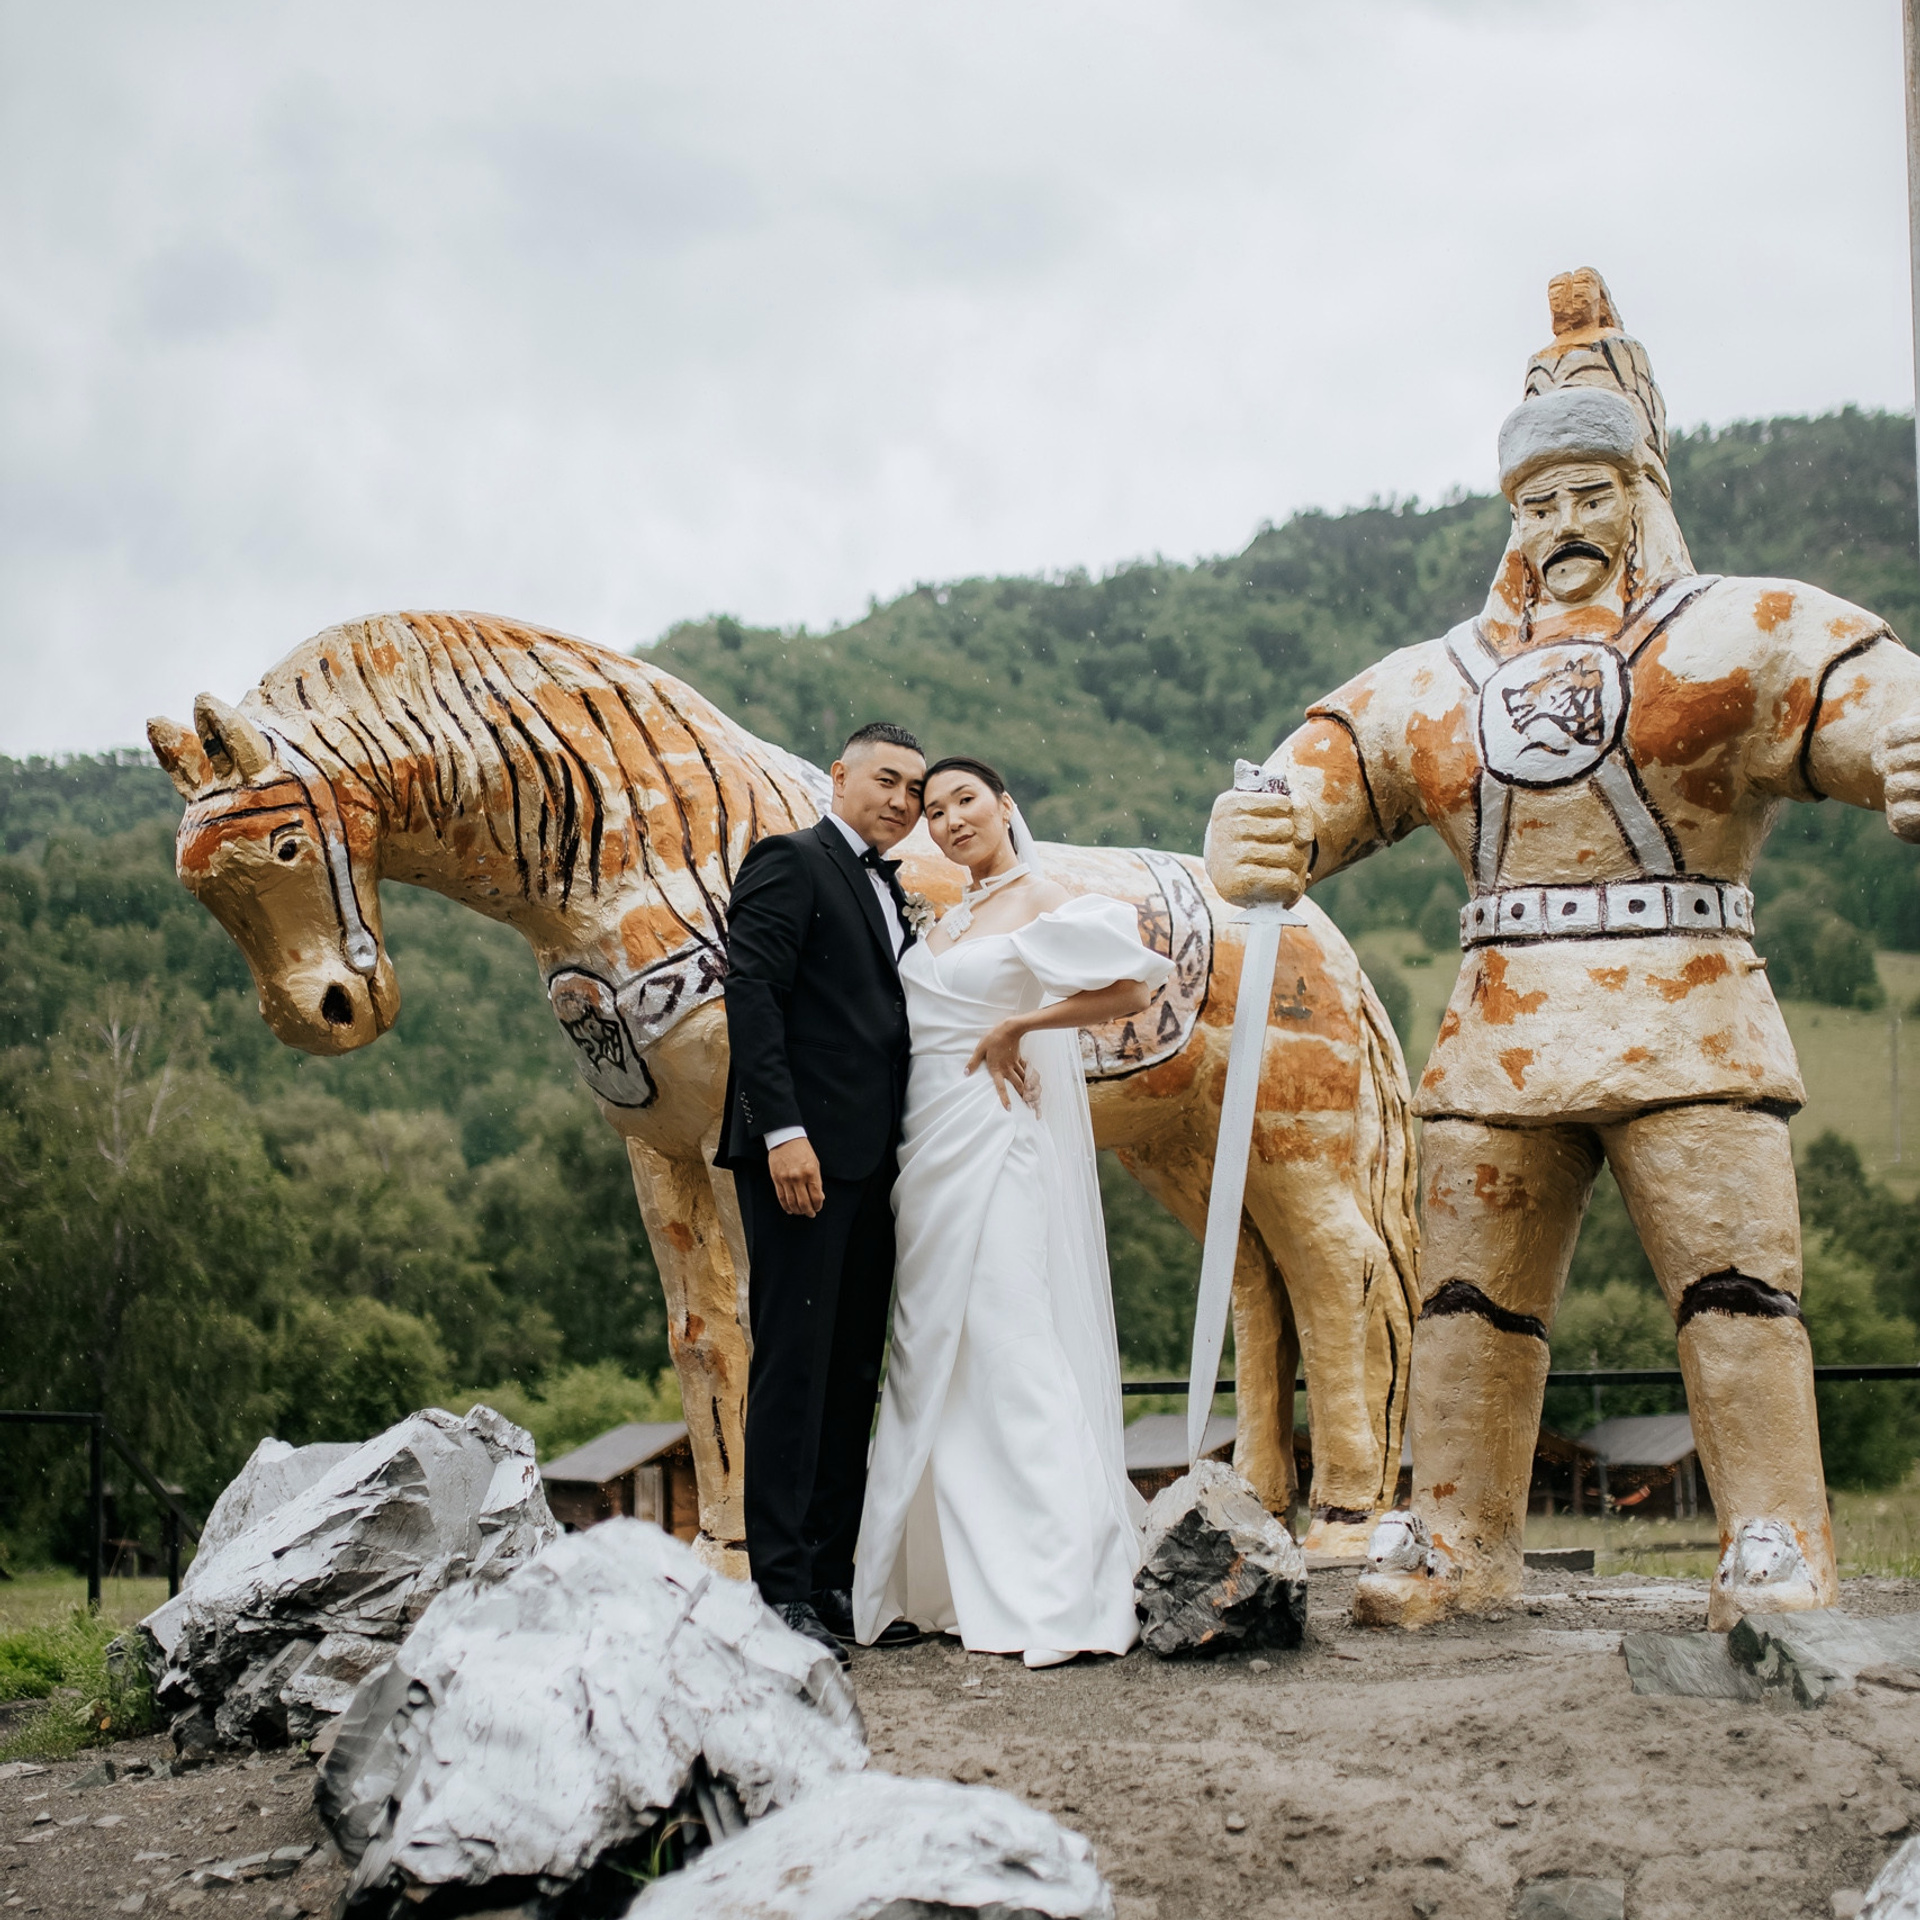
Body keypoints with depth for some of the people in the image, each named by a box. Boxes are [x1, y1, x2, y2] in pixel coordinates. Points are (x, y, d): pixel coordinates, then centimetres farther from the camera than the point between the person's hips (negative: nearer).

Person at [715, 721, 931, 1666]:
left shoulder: (884, 889, 22)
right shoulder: (790, 862, -3)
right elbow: (751, 994, -14)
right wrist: (784, 1131, -22)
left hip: (867, 1164, 9)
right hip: (801, 1155, -9)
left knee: (852, 1376, 10)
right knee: (792, 1367, -8)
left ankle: (832, 1577, 16)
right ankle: (780, 1588, -5)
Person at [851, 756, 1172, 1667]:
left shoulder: (1039, 902, -7)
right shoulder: (950, 920, 17)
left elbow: (1132, 988, -19)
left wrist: (1014, 1028, -14)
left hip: (995, 1147, -8)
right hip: (932, 1149, 9)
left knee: (1008, 1345, -11)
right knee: (935, 1356, 9)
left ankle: (1051, 1589, -9)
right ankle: (955, 1580, 15)